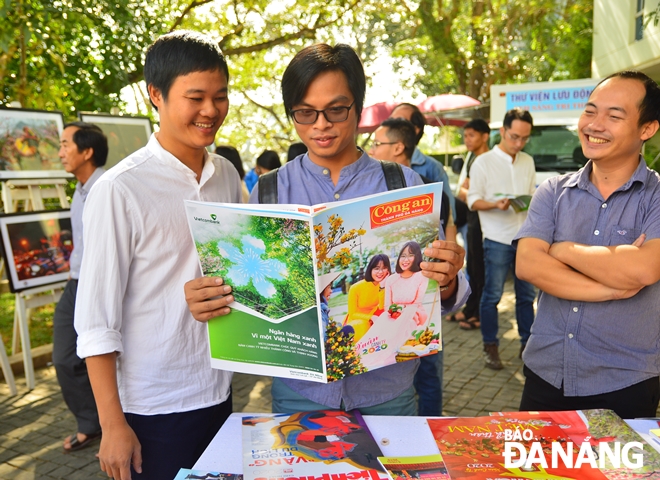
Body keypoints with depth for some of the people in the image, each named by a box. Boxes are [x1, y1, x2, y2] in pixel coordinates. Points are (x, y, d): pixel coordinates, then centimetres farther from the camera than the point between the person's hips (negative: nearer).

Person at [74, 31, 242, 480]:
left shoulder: (228, 176, 1)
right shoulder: (120, 190, -15)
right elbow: (96, 320, -13)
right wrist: (113, 425, -11)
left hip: (220, 393, 5)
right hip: (154, 408, -5)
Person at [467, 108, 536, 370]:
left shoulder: (528, 162, 12)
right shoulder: (483, 162, -4)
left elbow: (533, 194, 18)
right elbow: (473, 200, -6)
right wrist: (495, 204, -23)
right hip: (497, 239, -5)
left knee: (527, 294, 11)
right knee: (492, 295, 1)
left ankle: (527, 343, 24)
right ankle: (490, 347, 13)